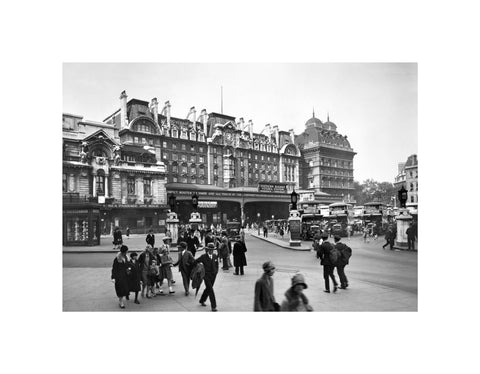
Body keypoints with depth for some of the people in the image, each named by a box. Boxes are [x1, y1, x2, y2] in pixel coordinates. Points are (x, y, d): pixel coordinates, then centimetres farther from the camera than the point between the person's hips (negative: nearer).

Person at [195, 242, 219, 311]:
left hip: (213, 275, 5)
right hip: (206, 275, -5)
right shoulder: (203, 256, -12)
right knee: (210, 290, -9)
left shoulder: (215, 256, 2)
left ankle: (202, 301, 40)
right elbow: (195, 262, -2)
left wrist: (216, 271, 10)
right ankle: (213, 306, -6)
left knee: (208, 289, 18)